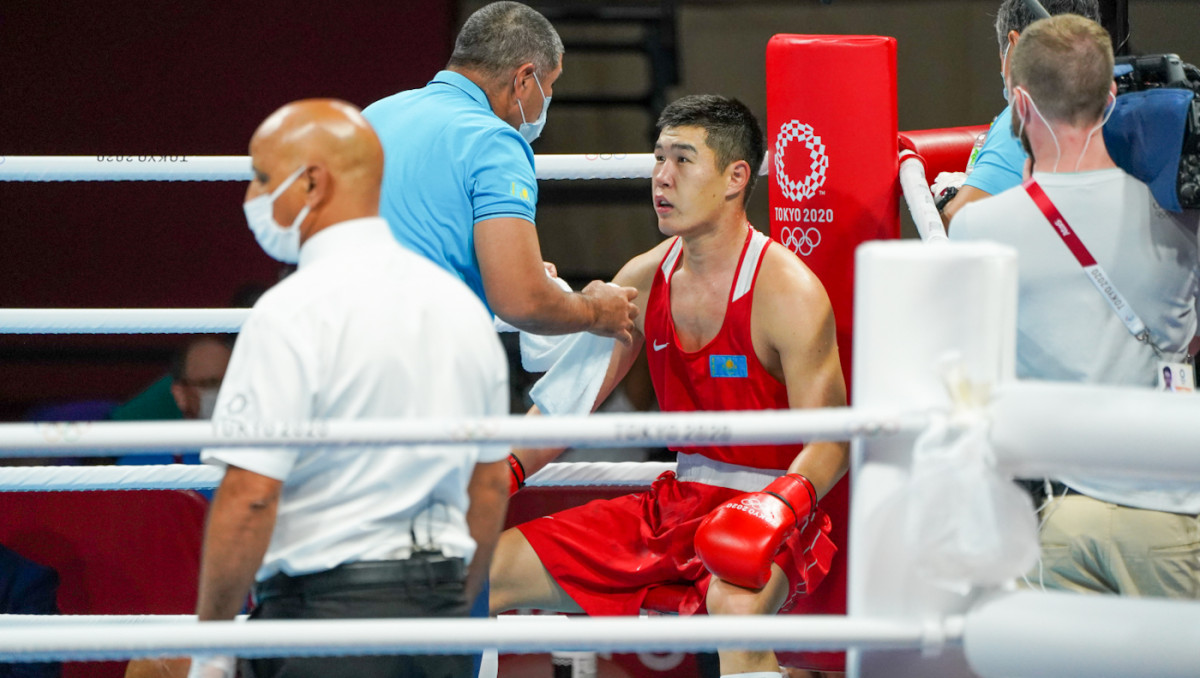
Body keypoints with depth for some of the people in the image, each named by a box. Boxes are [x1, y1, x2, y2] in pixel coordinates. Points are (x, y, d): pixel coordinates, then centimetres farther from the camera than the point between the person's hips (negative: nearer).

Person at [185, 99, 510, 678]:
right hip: (441, 595, 7)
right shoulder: (460, 303, 13)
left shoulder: (292, 312, -11)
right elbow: (491, 483, 18)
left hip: (327, 599, -7)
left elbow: (251, 494, -16)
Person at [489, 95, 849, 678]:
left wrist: (777, 508, -38)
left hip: (773, 513, -7)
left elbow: (829, 443, -19)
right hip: (676, 504, 7)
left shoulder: (788, 292, -15)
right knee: (478, 572, -2)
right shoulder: (644, 280, 6)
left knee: (735, 602, -43)